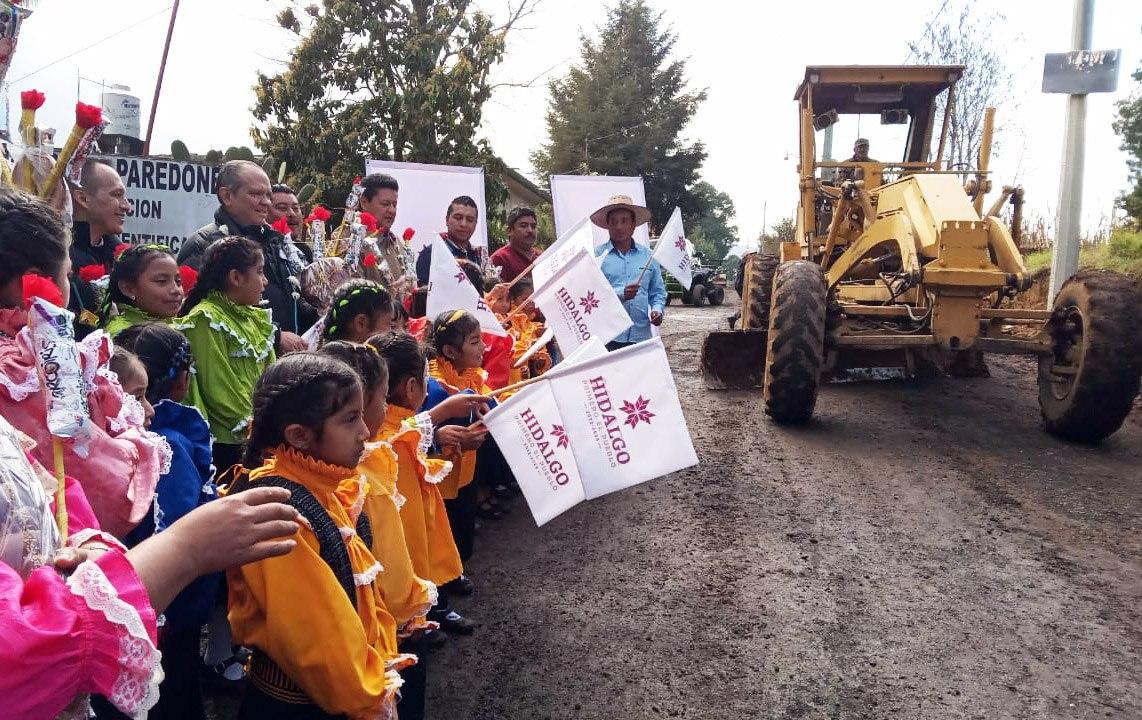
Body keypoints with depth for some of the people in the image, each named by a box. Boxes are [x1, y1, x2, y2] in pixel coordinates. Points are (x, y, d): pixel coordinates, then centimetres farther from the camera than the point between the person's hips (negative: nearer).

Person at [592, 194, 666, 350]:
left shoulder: (648, 256, 14)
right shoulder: (598, 255, 2)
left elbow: (658, 292, 19)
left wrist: (657, 309, -1)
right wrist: (621, 294, -17)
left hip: (641, 336, 3)